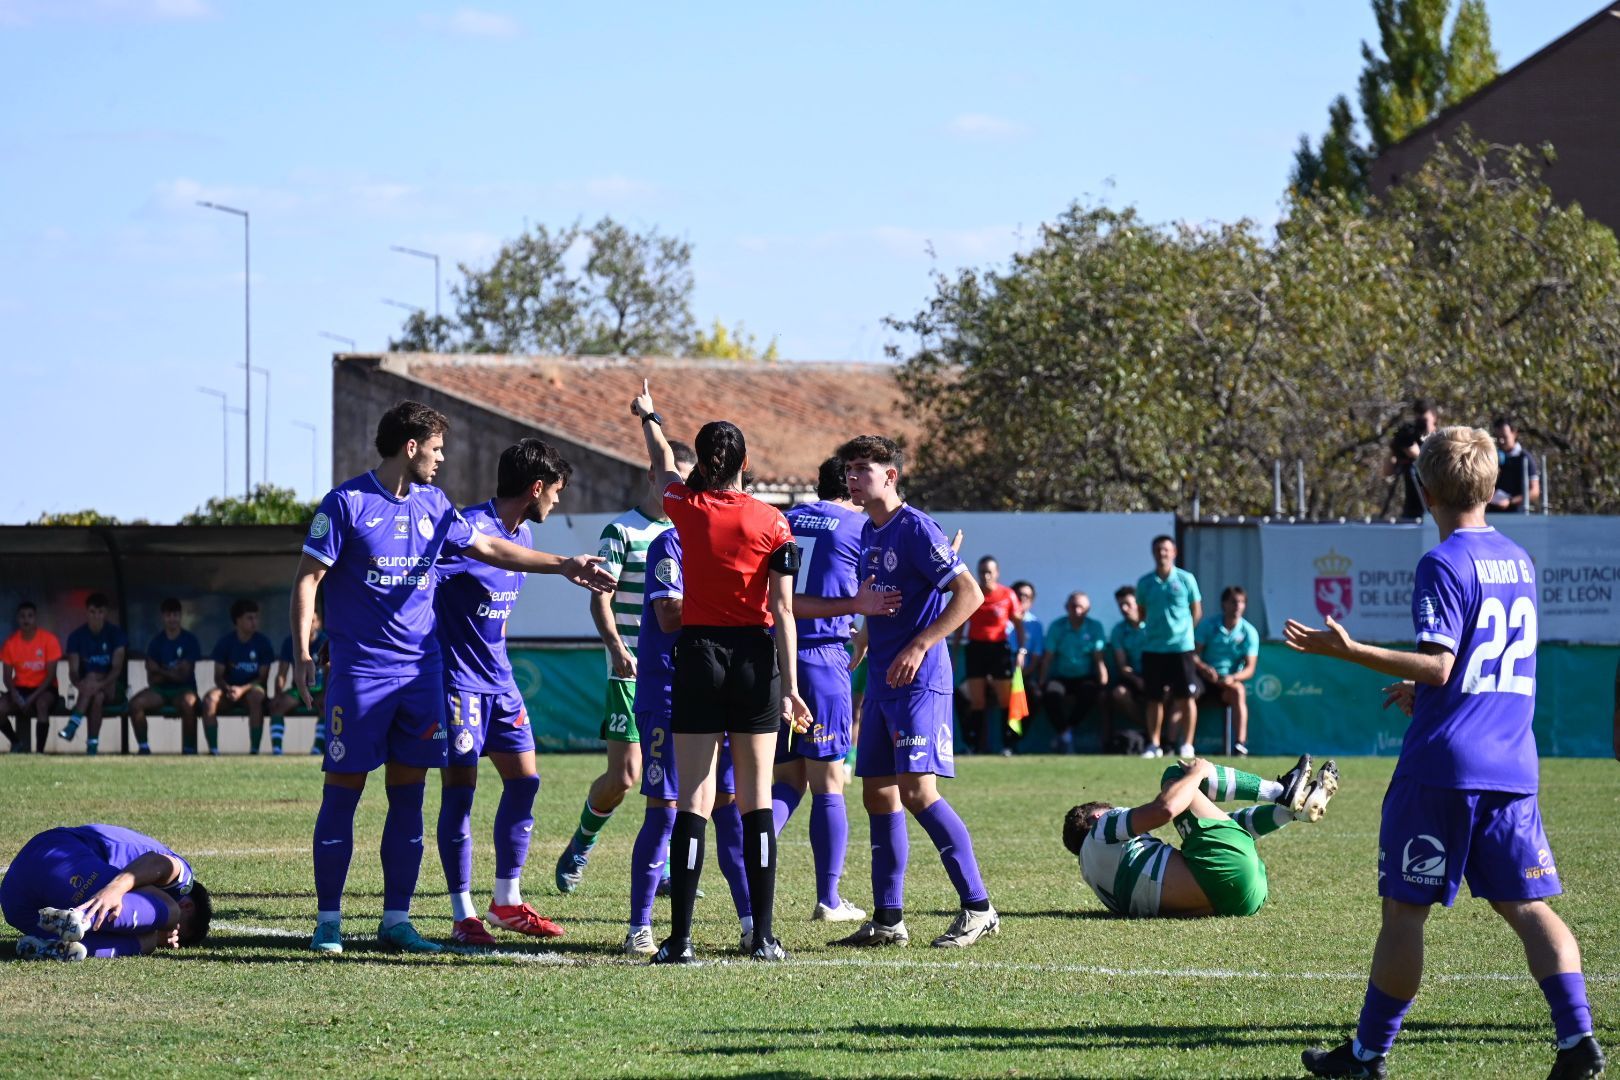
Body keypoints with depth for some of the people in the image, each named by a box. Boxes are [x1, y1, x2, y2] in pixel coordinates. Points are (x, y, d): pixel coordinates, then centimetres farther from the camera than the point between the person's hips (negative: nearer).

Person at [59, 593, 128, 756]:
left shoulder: (116, 633, -5)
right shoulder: (77, 637, 0)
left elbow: (117, 668, -14)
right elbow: (73, 671, -5)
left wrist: (101, 684, -34)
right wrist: (79, 684, -30)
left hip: (112, 686, -1)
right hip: (87, 686, 1)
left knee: (92, 677, -36)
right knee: (97, 697, -35)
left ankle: (73, 726, -40)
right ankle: (92, 746, -42)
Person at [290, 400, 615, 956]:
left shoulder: (432, 505, 12)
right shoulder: (346, 503, -6)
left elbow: (488, 548, 22)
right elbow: (308, 578, -6)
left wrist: (563, 565, 20)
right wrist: (302, 652, -14)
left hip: (420, 669, 6)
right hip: (359, 670, -6)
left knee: (408, 798, 5)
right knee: (343, 793, -3)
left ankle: (396, 920, 10)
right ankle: (328, 920, 3)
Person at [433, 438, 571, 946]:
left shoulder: (523, 534, 10)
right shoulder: (469, 529, -19)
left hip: (499, 676, 9)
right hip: (457, 677, -9)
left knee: (524, 779, 8)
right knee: (460, 788, -6)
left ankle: (506, 901, 18)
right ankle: (463, 915, -2)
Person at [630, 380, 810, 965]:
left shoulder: (687, 508, 0)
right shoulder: (772, 523, -3)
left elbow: (662, 465, 23)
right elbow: (782, 612, -6)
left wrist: (649, 417, 44)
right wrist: (790, 688, -5)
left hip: (697, 655, 0)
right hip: (755, 658, 0)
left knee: (694, 799, -1)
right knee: (756, 798, 4)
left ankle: (680, 937, -7)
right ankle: (763, 934, 3)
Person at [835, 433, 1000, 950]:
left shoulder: (915, 528, -12)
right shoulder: (868, 533, 14)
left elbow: (969, 594, -17)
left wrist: (918, 647, -22)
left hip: (919, 680, -9)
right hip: (882, 681, 9)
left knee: (917, 791, -16)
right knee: (878, 794, 8)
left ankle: (977, 907, -11)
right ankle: (887, 920, 12)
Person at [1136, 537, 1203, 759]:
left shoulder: (1186, 580, -1)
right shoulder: (1145, 582, 5)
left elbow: (1197, 612, 7)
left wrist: (1183, 631, 4)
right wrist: (1147, 631, 6)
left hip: (1181, 647, -2)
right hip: (1152, 648, 2)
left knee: (1186, 697, -3)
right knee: (1154, 699, 5)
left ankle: (1187, 745, 4)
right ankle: (1154, 744, 13)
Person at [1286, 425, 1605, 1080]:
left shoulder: (1442, 565, -10)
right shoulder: (1519, 561, 14)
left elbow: (1438, 666, -17)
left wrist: (1349, 652, -16)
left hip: (1442, 764, -7)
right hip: (1512, 766, 7)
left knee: (1404, 906, 2)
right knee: (1524, 904, 6)